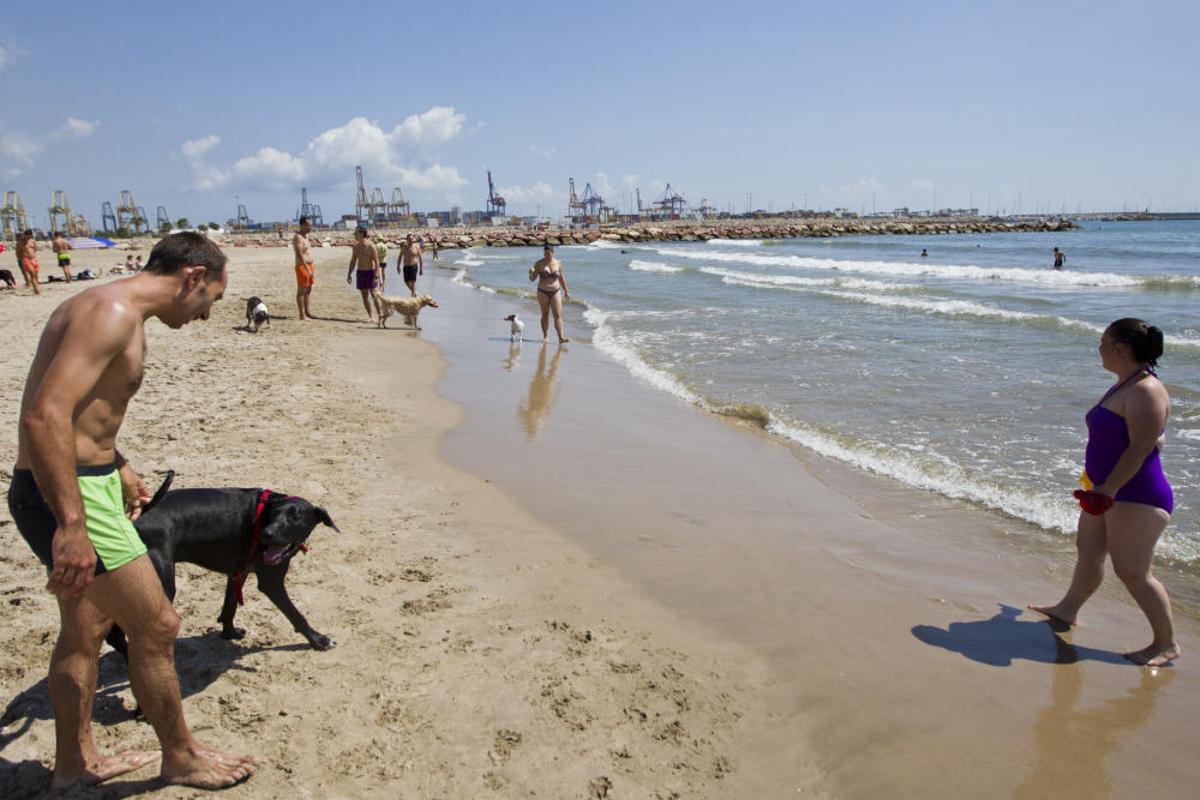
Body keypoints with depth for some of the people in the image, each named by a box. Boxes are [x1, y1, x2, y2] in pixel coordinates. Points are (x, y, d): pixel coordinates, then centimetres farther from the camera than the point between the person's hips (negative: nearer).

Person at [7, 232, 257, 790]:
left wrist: (116, 468, 37)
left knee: (87, 627, 21)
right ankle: (182, 759, 20)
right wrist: (72, 524, -32)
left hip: (79, 483, 11)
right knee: (156, 626, 1)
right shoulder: (113, 311, -19)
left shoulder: (116, 312, 14)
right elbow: (46, 416, -30)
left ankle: (76, 762, 38)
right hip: (67, 494, -11)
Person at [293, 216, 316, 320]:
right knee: (301, 291, -5)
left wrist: (312, 269, 18)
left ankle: (307, 312, 24)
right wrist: (307, 269, -27)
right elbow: (300, 255, -23)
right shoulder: (298, 237, -15)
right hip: (302, 266, -10)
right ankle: (302, 315, -3)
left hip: (309, 265, 10)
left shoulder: (305, 236, 14)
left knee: (308, 290, 15)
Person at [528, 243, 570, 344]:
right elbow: (532, 278, -6)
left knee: (558, 315, -6)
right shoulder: (539, 264, -6)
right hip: (543, 292, -1)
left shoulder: (558, 263, 1)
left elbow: (561, 278, 11)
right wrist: (531, 273, -28)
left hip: (555, 292, 1)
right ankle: (545, 336, 12)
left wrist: (566, 291, 12)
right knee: (545, 314, 5)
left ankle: (561, 337, -12)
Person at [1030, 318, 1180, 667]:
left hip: (1137, 497, -10)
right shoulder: (1125, 385, 10)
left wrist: (1107, 490, -29)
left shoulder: (1146, 392, -21)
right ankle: (1067, 610, 38)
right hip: (1107, 489, 10)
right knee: (1088, 551, 21)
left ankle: (1167, 643, 9)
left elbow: (1141, 447, -26)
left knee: (1131, 572, -5)